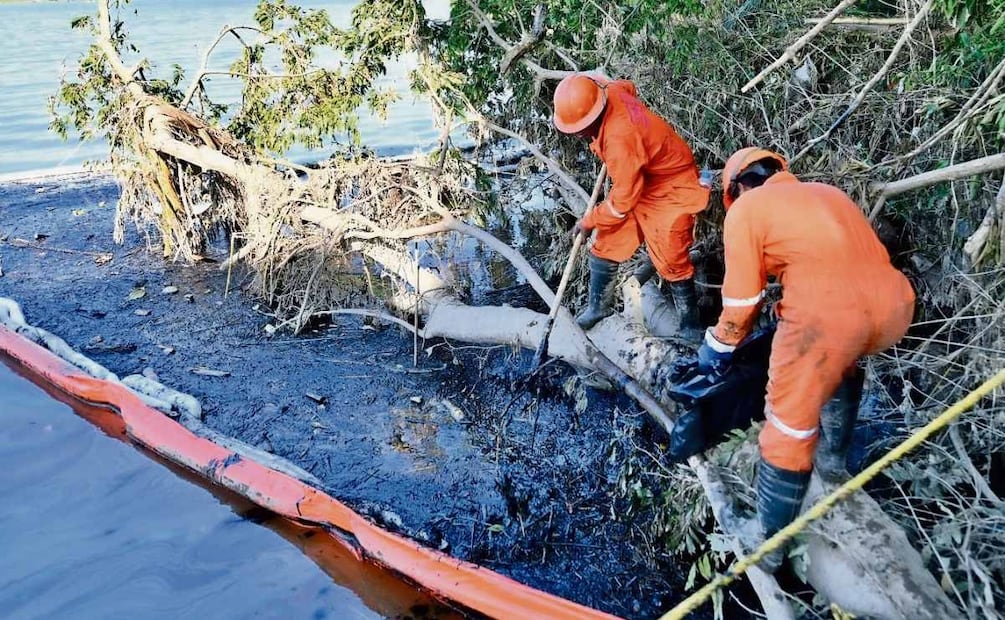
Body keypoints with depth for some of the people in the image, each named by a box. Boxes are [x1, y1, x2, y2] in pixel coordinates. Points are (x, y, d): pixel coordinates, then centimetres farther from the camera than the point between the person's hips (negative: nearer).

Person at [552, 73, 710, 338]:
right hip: (636, 182, 9)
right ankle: (597, 306, 23)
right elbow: (628, 86, 13)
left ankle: (691, 326, 8)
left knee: (671, 260, -10)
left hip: (670, 189, -9)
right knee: (606, 243, 8)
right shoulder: (609, 92, -15)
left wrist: (590, 221, -11)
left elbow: (624, 200, -27)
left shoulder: (619, 139, -38)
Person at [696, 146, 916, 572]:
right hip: (894, 306, 7)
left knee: (790, 428, 6)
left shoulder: (745, 209, 12)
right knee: (842, 363, 38)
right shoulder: (827, 192, 30)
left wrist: (718, 347, 29)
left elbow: (741, 298, 12)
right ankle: (834, 458, 47)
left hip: (826, 313, -6)